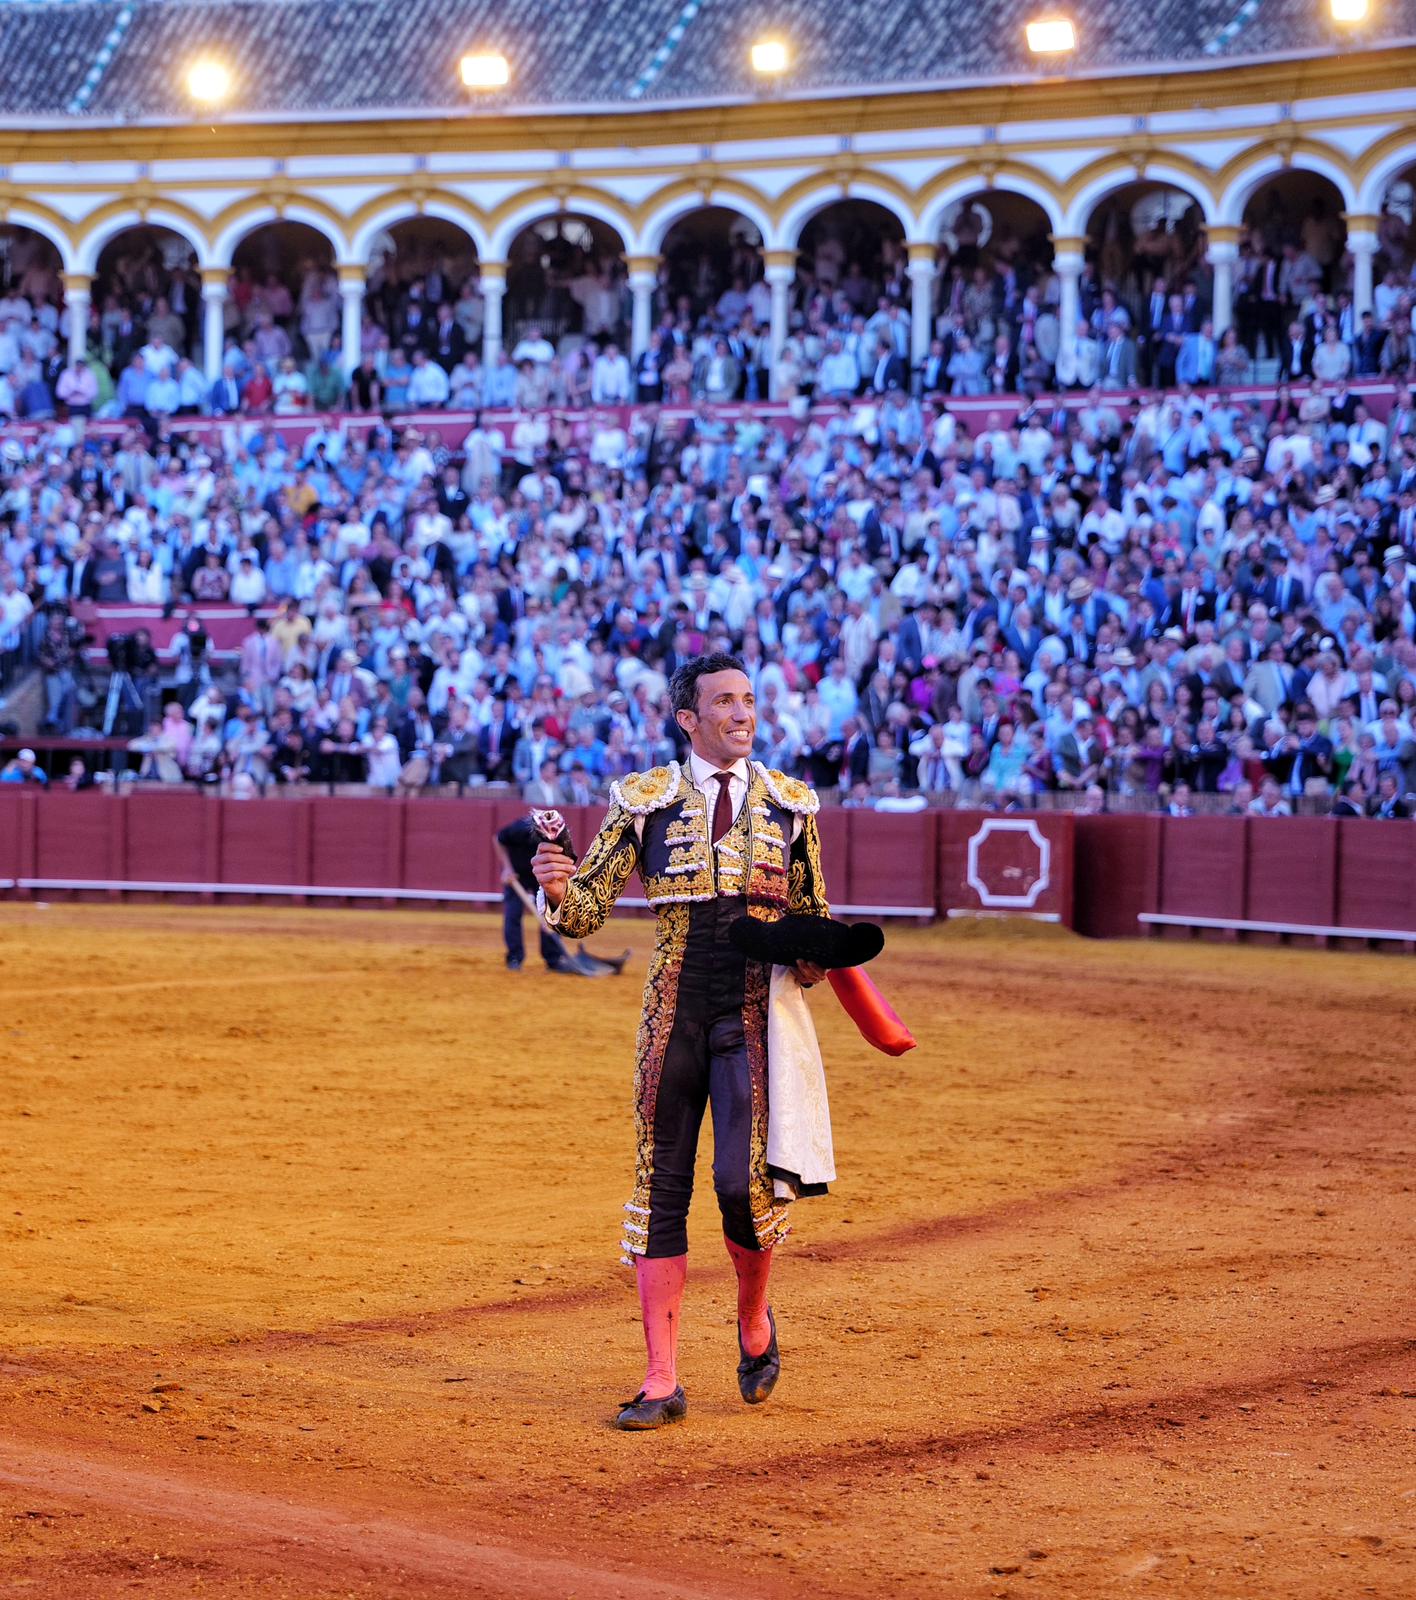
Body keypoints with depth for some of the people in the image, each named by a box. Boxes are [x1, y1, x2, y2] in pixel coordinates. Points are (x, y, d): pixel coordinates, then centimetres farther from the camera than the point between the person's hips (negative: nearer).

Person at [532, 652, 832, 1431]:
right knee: (662, 1191, 2)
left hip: (753, 1019, -1)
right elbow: (586, 912, 2)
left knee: (741, 1179, -14)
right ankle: (662, 1381, 7)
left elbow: (816, 919, 17)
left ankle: (754, 1318, 17)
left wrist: (813, 959, -5)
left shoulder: (790, 803, 8)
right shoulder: (645, 799, 4)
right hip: (673, 1019, 1)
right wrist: (557, 887, -20)